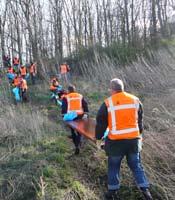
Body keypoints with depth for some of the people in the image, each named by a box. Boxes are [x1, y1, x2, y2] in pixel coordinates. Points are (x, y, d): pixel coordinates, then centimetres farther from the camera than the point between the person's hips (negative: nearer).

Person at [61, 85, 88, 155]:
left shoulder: (66, 97, -2)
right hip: (79, 115, 2)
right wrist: (86, 112, 11)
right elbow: (85, 105, 6)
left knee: (73, 131, 12)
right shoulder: (80, 96, 7)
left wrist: (63, 115, 4)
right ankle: (78, 145, -1)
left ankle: (77, 145, 8)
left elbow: (64, 108, -3)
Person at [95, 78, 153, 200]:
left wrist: (98, 136, 14)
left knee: (114, 166, 15)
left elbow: (101, 123, -2)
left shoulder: (107, 103, -9)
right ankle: (145, 190, 19)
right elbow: (140, 120, 15)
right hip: (134, 139, 3)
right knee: (136, 165, 18)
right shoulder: (135, 100, 2)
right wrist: (139, 133, 29)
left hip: (116, 141, -3)